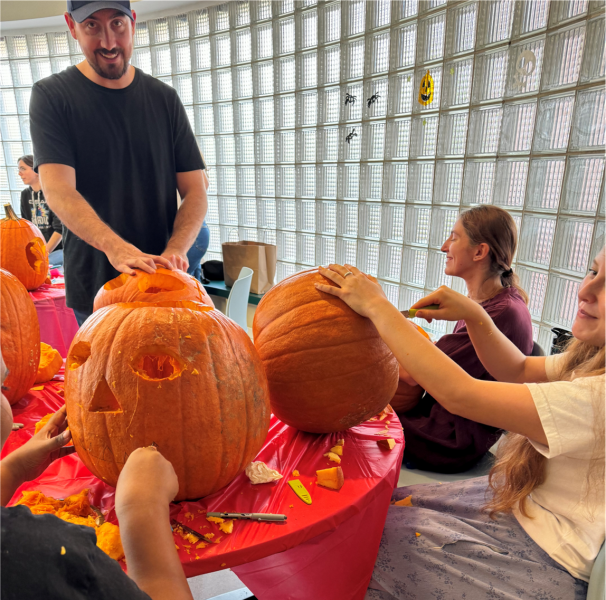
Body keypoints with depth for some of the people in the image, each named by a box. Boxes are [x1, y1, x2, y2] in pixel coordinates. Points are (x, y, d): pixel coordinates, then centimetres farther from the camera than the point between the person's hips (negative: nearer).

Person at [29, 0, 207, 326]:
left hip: (163, 284, 2)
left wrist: (176, 250, -18)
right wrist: (115, 247, -33)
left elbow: (195, 192, 1)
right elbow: (58, 190, -14)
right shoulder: (51, 95, -1)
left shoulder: (164, 98, 7)